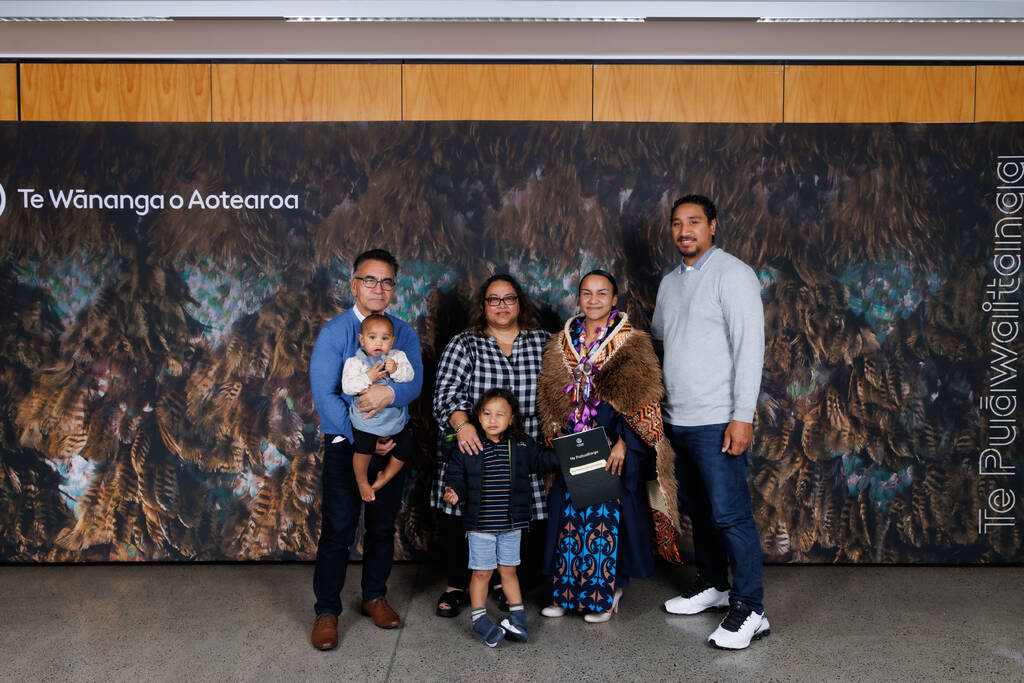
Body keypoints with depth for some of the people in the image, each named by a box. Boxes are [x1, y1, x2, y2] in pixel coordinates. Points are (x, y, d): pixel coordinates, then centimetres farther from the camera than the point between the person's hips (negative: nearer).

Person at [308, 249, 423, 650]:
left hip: (392, 443, 4)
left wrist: (390, 393, -32)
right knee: (338, 528, -2)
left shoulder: (405, 334, 4)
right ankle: (327, 611, 12)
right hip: (345, 443, -3)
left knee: (383, 525, 13)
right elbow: (324, 394, -13)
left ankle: (374, 596, 31)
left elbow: (415, 382, -8)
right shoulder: (334, 332, -7)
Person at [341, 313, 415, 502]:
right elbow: (347, 386, -18)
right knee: (363, 450, -4)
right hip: (366, 415, -3)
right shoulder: (355, 362, -8)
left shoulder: (397, 356, 1)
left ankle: (384, 477, 35)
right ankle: (362, 481, 26)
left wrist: (396, 370, -28)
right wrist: (368, 378, -29)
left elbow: (410, 375, -10)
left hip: (395, 415, 3)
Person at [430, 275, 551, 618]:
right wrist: (462, 424, -24)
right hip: (471, 449, -1)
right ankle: (456, 587, 22)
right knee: (459, 519, 2)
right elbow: (446, 392, -7)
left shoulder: (542, 341, 8)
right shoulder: (464, 344, 3)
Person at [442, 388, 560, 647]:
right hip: (480, 525, -2)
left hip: (511, 524, 3)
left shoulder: (522, 445, 1)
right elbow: (457, 477, -4)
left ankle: (517, 616, 30)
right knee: (481, 572, 5)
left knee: (509, 570, 15)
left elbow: (543, 459, 13)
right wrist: (454, 492, -23)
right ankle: (479, 619, 20)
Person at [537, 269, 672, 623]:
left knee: (607, 514, -1)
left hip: (613, 447, -4)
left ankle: (606, 593, 14)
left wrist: (622, 443, -15)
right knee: (570, 513, 7)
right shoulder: (563, 342, 10)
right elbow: (552, 399, 12)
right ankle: (568, 591, 19)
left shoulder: (630, 343, -3)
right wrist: (558, 442, 5)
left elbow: (638, 400, -8)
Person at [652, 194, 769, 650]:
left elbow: (750, 347, -14)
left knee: (730, 514, -6)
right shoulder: (670, 283, 15)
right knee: (697, 508, 17)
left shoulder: (731, 274, -8)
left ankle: (749, 610, 4)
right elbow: (656, 335, 29)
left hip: (716, 421, -8)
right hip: (678, 420, 8)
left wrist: (742, 416, -19)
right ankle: (713, 585, 32)